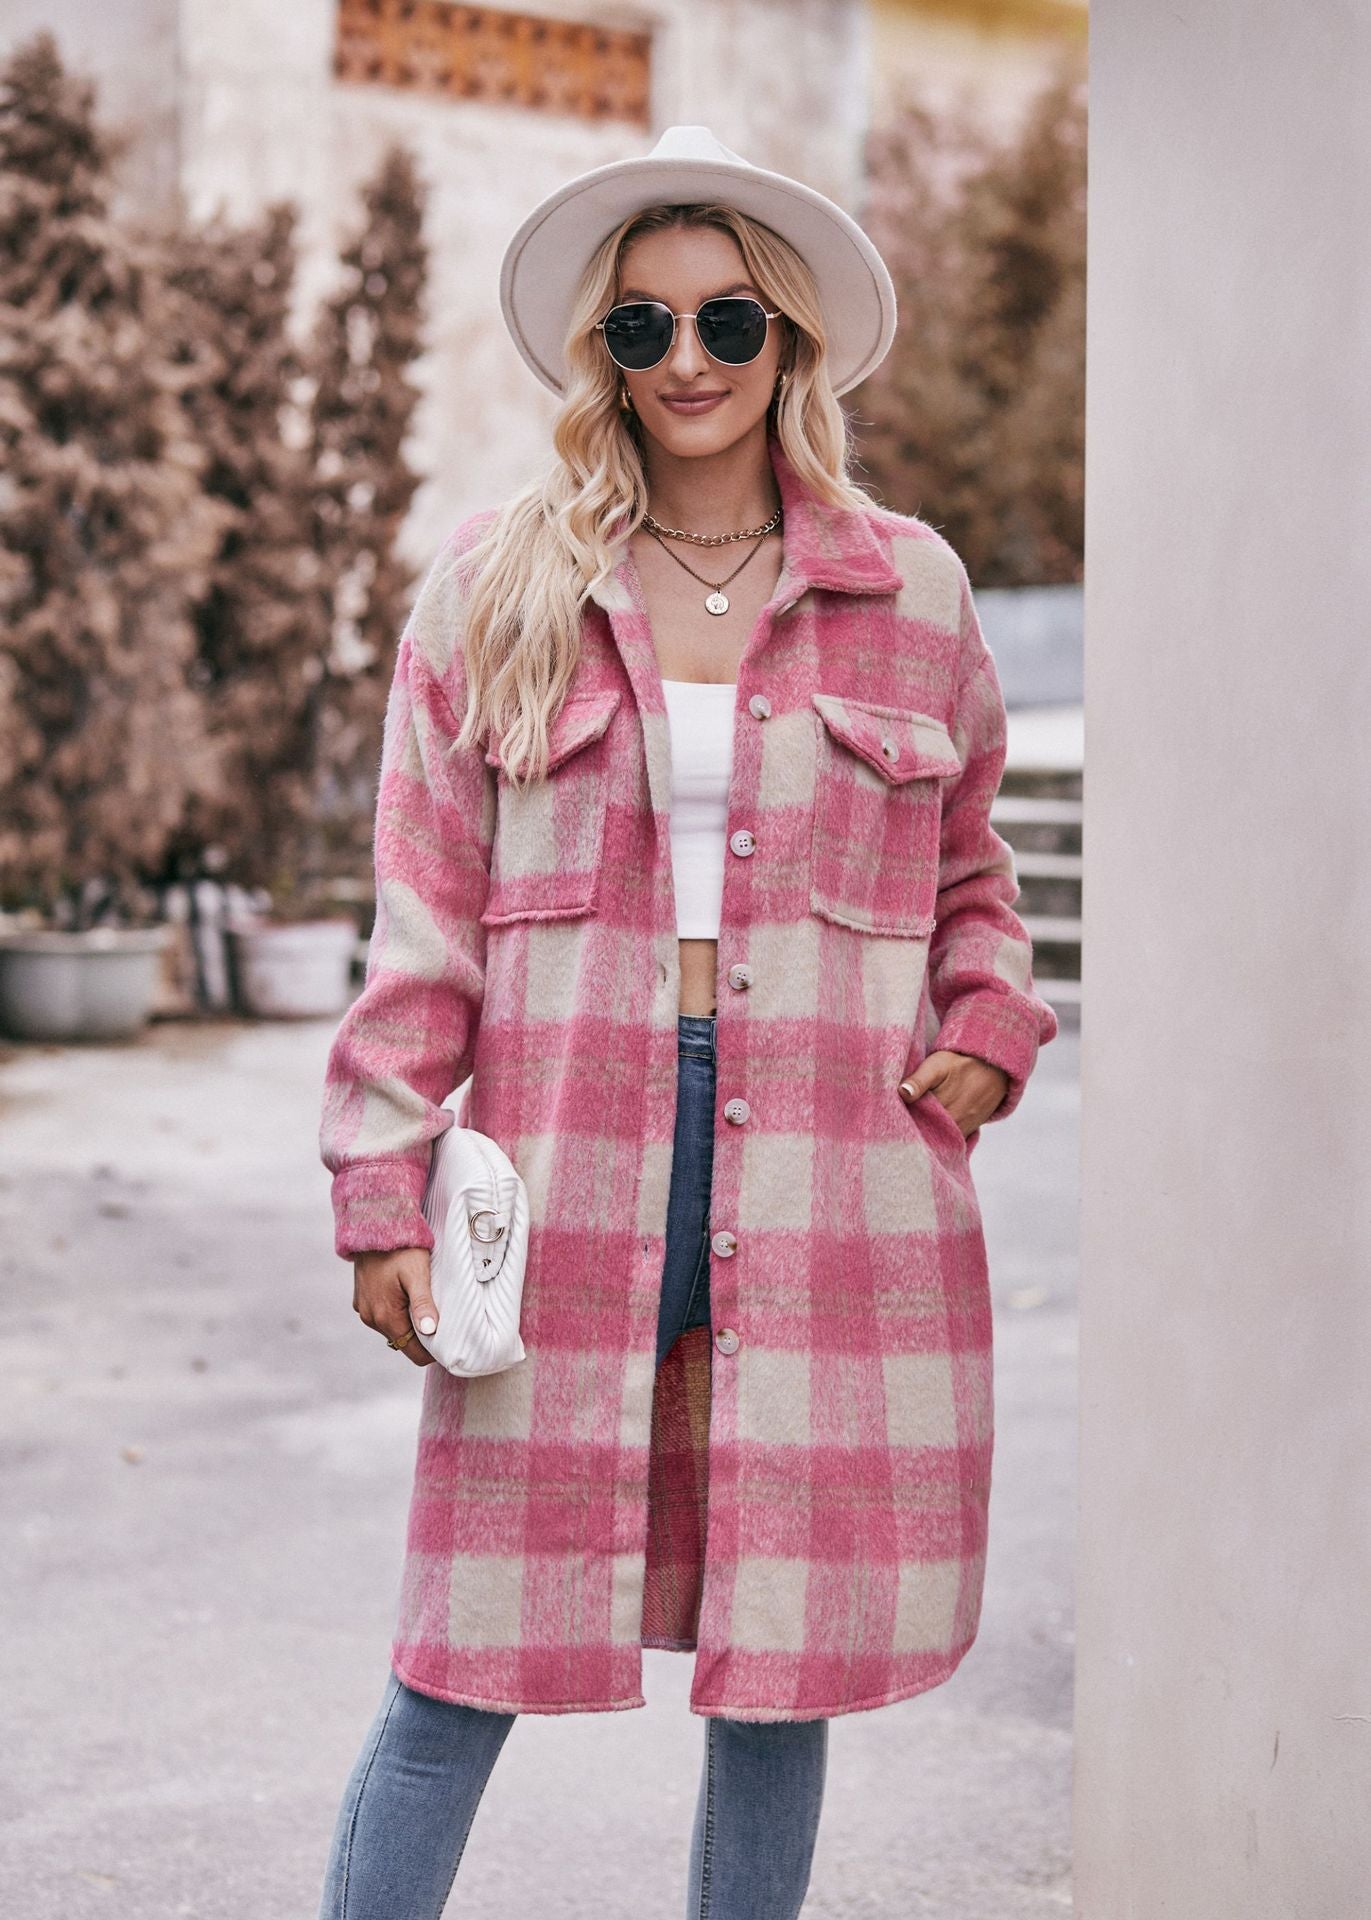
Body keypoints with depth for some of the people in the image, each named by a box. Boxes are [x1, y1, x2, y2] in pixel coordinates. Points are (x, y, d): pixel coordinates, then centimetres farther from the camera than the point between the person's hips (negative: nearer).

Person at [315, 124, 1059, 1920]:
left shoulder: (910, 590, 9)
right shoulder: (498, 588, 6)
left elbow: (969, 871, 22)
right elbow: (424, 915, 5)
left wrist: (989, 1031, 4)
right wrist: (384, 1190, 0)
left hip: (835, 1192, 2)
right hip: (569, 1176, -1)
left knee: (784, 1660, 8)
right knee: (471, 1656, 1)